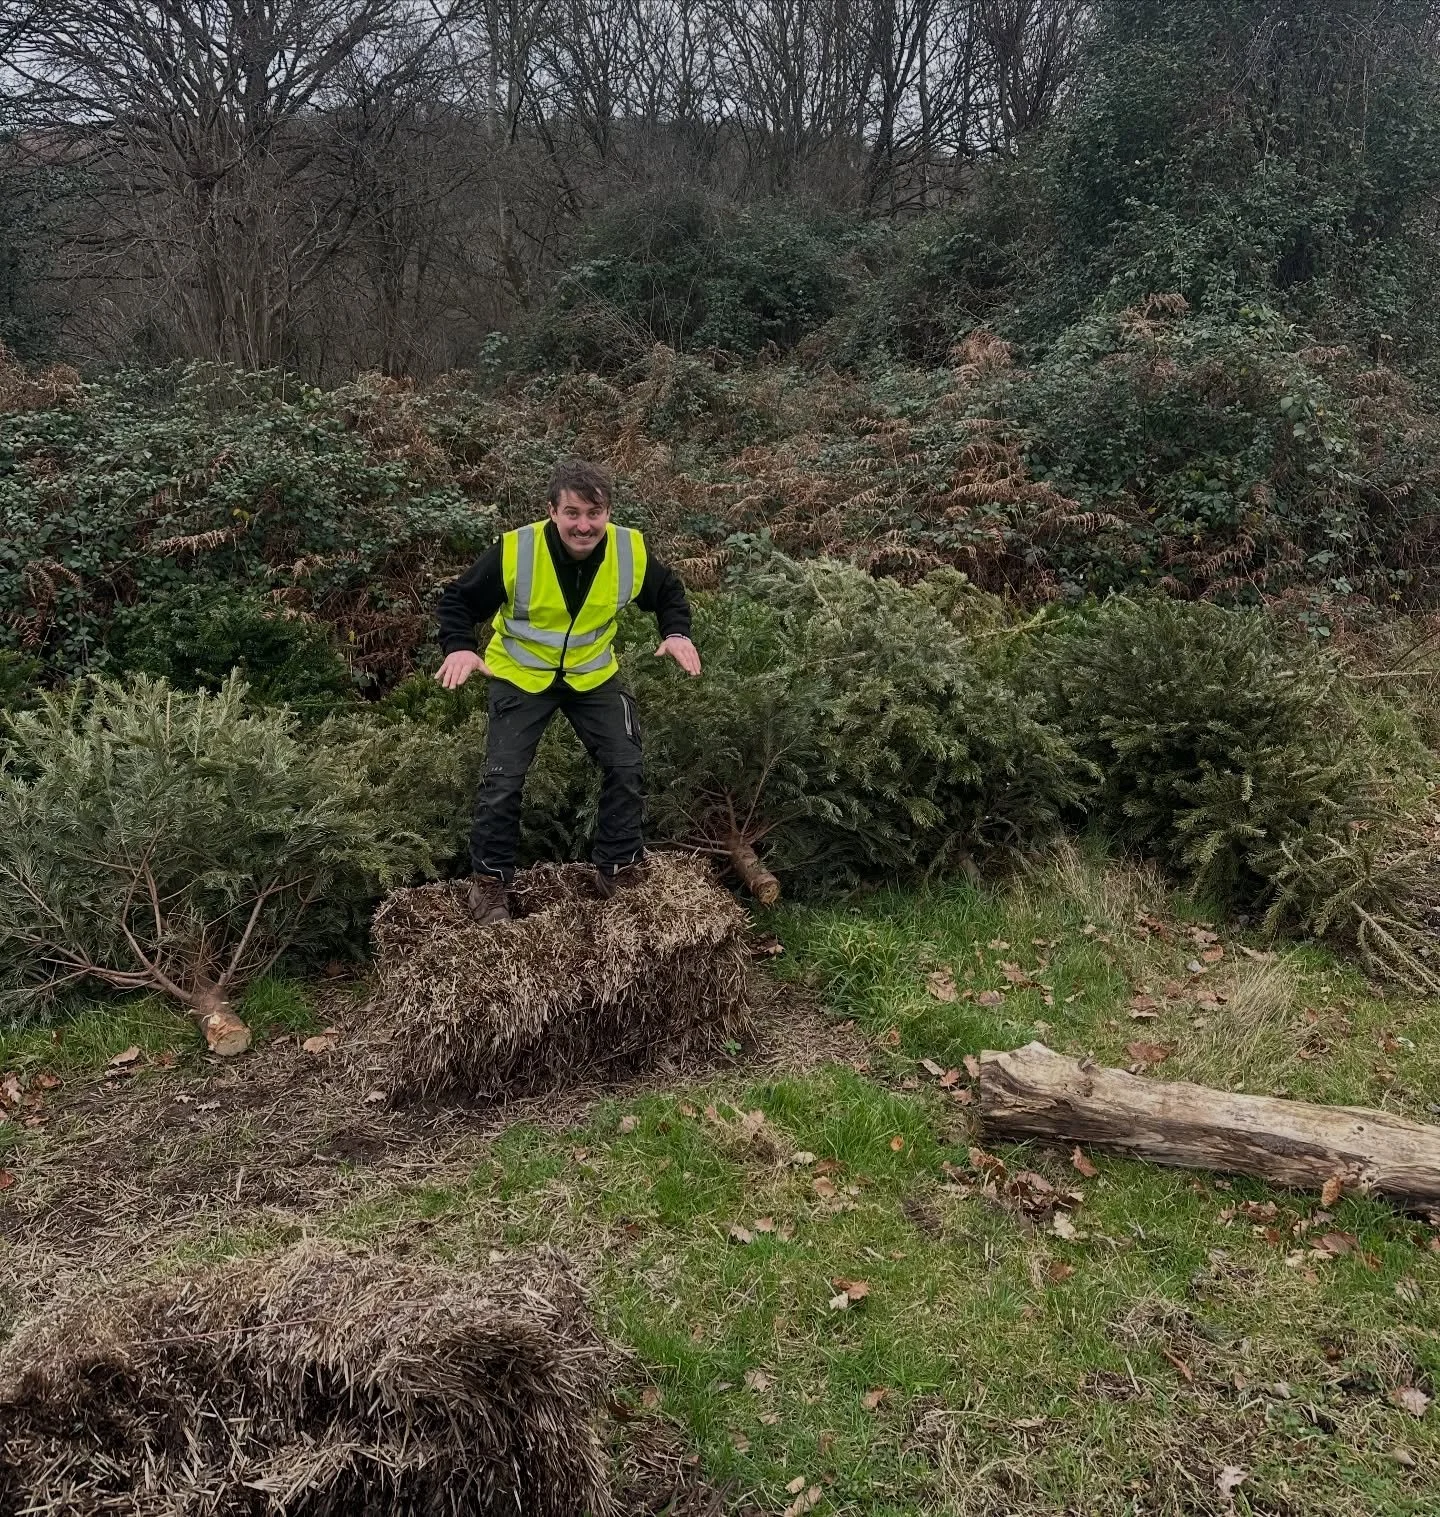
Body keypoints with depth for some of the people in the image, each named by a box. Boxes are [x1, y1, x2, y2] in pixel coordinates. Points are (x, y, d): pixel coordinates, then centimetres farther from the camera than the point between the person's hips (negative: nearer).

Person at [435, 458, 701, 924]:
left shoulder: (631, 551, -19)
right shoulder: (514, 552, -27)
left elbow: (668, 592, 2)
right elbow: (459, 599, -14)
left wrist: (676, 633, -18)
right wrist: (459, 648, -32)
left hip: (593, 675, 3)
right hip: (521, 675, -3)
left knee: (625, 766, 0)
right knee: (503, 778, -7)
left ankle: (620, 868, 19)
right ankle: (488, 882, 11)